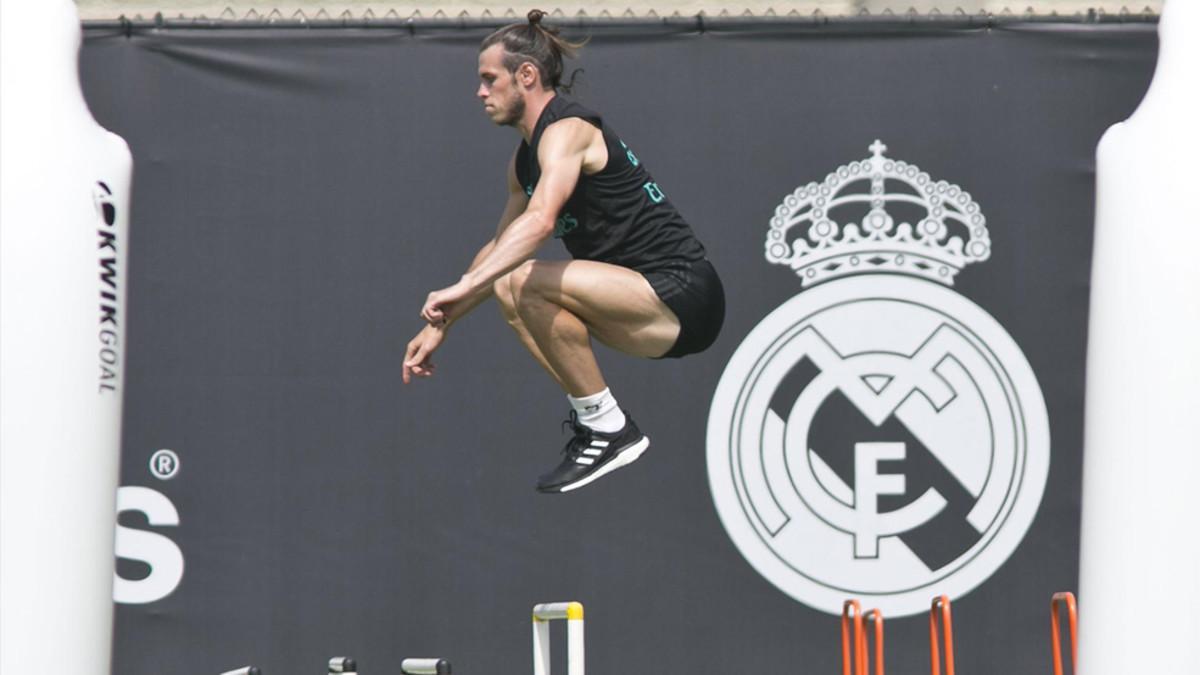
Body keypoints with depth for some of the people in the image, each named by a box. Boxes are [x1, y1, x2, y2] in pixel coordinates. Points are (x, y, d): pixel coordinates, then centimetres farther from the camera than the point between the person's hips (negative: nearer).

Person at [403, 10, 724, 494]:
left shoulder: (566, 131, -15)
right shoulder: (524, 160, 15)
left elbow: (540, 221, -33)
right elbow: (500, 248, 27)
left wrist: (464, 288, -39)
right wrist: (440, 327, 26)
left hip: (683, 298, -10)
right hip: (652, 304, 10)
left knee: (528, 282, -25)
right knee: (509, 290, 16)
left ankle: (610, 430, -14)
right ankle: (595, 416, 11)